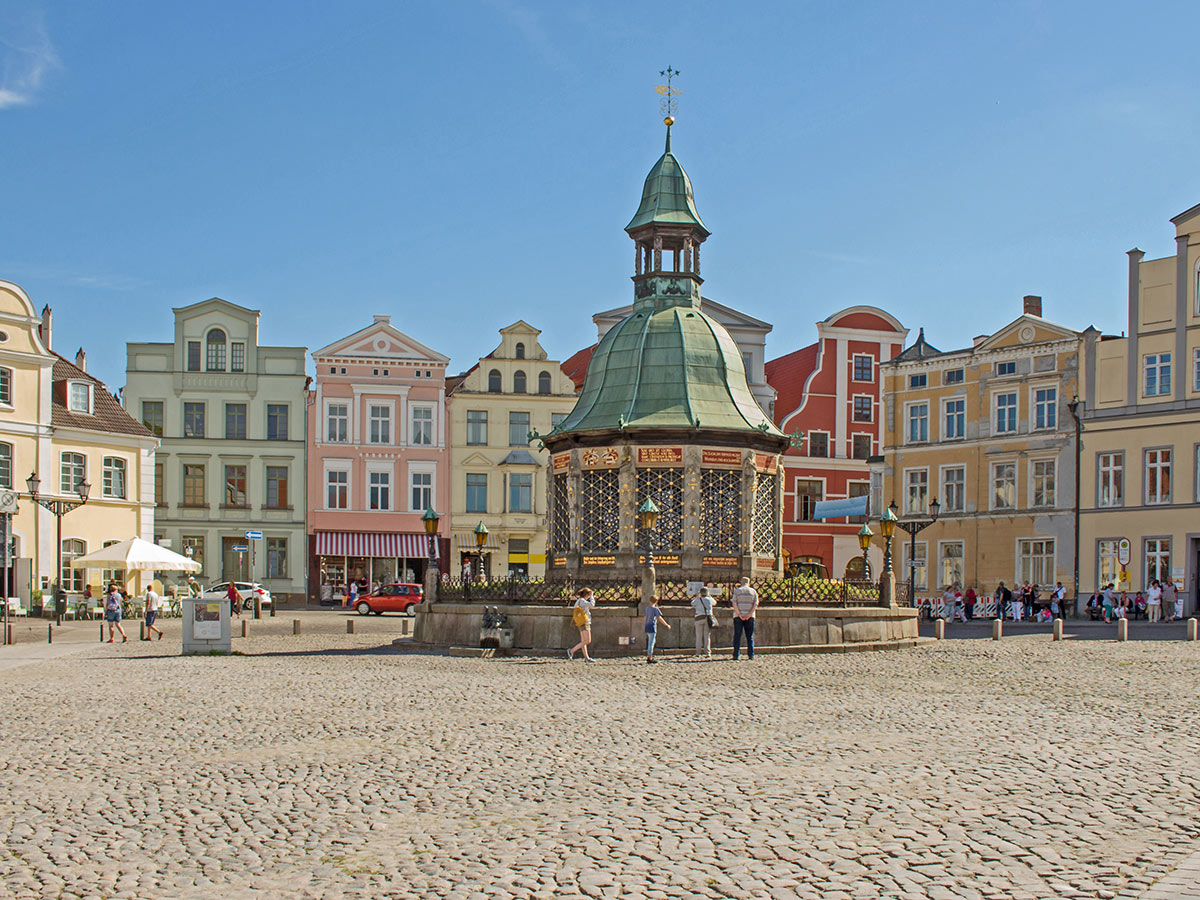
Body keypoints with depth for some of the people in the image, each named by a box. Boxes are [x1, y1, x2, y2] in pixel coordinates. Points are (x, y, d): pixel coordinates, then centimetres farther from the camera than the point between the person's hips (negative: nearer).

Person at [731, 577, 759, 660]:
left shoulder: (737, 590, 4)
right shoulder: (753, 591, 8)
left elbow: (734, 603, -7)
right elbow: (755, 604, -3)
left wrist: (740, 615, -11)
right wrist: (749, 615, -9)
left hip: (738, 616, -1)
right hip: (750, 616, 1)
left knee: (737, 636, -1)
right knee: (750, 636, 7)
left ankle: (736, 655, -6)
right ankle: (751, 655, 2)